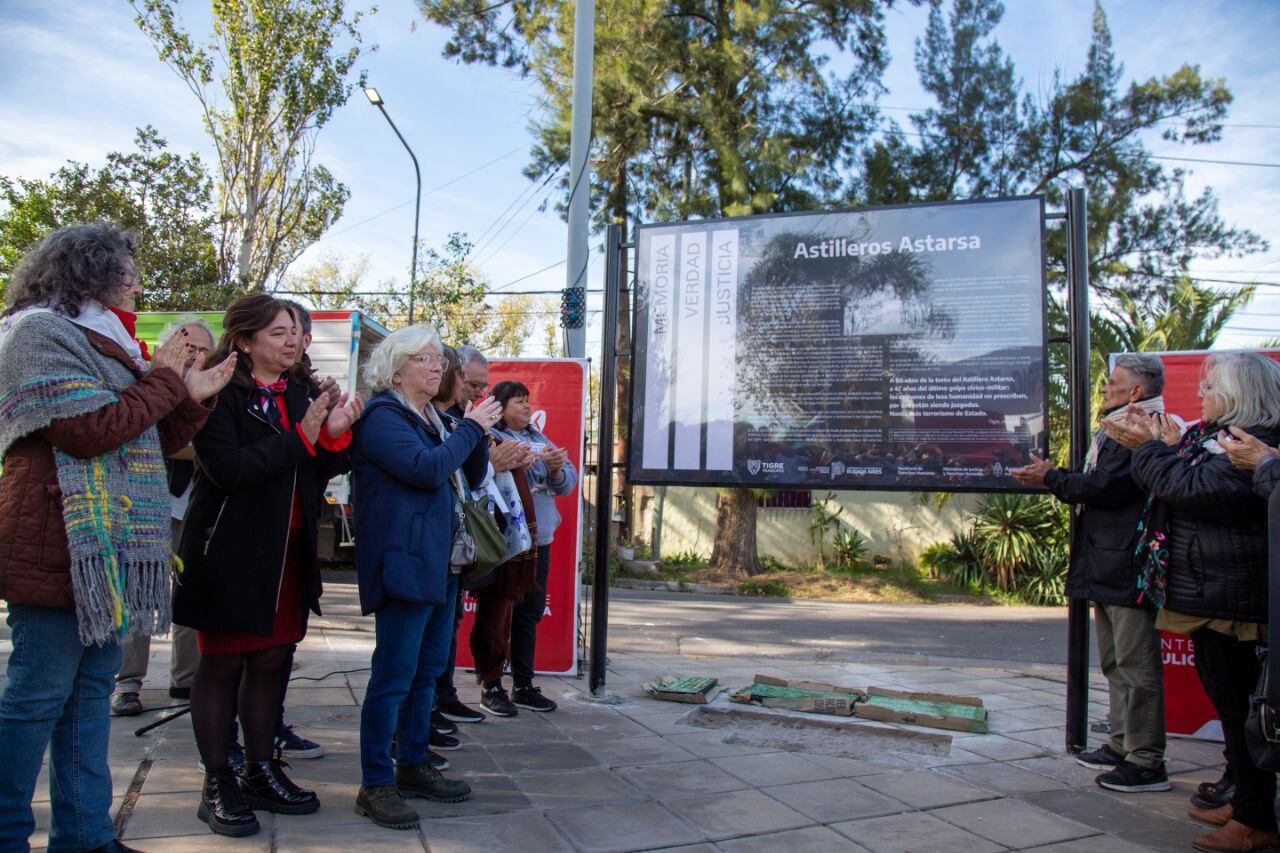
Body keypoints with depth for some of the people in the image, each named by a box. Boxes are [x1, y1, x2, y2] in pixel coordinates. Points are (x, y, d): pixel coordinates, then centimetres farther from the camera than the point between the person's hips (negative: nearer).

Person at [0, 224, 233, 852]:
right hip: (60, 550, -10)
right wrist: (164, 379, -10)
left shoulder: (100, 343, 22)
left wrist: (195, 396, 9)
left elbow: (151, 442, 22)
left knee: (93, 687, 12)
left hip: (107, 553, 10)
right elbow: (88, 429, -19)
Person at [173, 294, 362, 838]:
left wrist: (334, 435, -8)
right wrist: (300, 437, -20)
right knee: (221, 664, 4)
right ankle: (217, 786, 16)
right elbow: (228, 470, -20)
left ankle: (261, 773, 26)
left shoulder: (297, 394, 12)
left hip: (287, 550, 7)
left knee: (270, 661, 13)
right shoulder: (220, 394, -9)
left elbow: (322, 470, 12)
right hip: (230, 550, -6)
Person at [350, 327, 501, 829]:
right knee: (394, 675, -4)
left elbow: (472, 475, 19)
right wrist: (470, 428, -11)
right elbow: (426, 468, -23)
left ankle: (413, 767, 29)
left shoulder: (432, 418, 18)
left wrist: (479, 431, 2)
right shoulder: (382, 416, -9)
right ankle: (375, 785, 7)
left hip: (439, 562, 10)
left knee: (428, 670, 16)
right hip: (405, 562, -9)